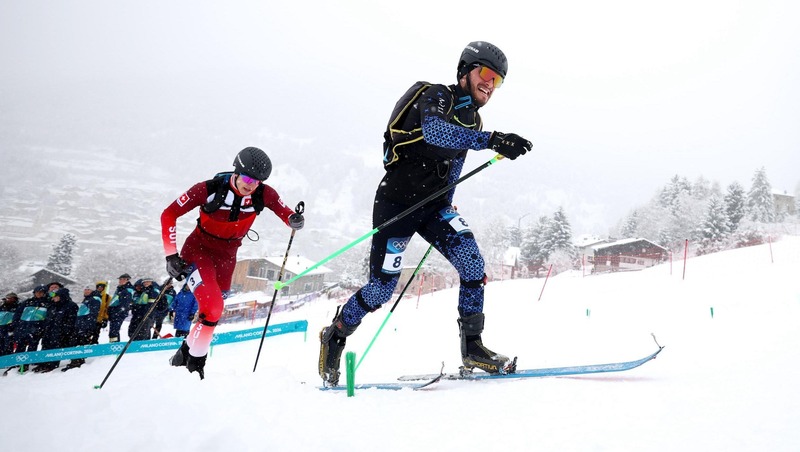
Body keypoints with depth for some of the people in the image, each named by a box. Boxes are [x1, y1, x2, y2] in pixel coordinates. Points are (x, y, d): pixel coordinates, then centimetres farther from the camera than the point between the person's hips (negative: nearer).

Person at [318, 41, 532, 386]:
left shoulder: (473, 121, 10)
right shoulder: (437, 96, -14)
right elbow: (435, 132, -37)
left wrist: (446, 208, 26)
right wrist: (492, 140, -48)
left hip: (434, 205, 7)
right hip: (397, 202, -7)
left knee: (473, 266, -14)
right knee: (382, 288, -3)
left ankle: (472, 346, -3)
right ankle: (336, 336, 21)